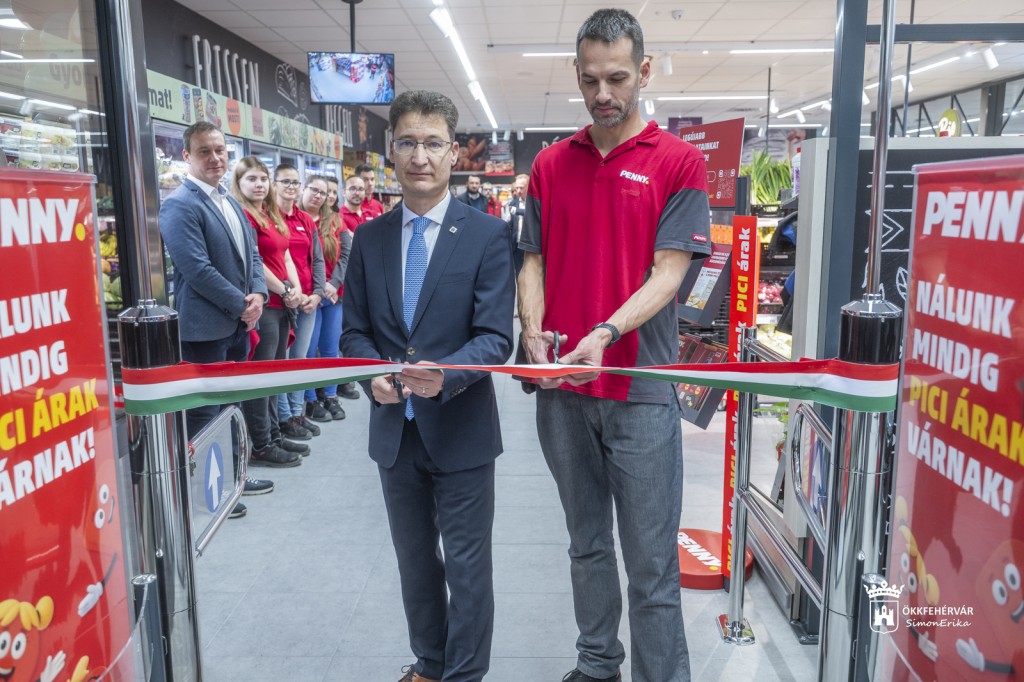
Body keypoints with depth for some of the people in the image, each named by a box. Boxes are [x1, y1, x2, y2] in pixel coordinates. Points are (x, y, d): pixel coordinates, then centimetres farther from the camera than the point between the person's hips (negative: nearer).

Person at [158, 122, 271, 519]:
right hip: (206, 327, -9)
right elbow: (197, 268, -22)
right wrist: (241, 305, -15)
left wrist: (258, 295, -4)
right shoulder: (179, 205, -14)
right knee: (204, 411, 3)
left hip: (238, 322, 9)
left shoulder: (229, 202, 14)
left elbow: (251, 254, 14)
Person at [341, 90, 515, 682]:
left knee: (467, 565, 9)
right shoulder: (370, 238, 4)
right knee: (415, 561, 21)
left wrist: (445, 374, -30)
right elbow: (355, 329, 7)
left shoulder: (486, 235, -8)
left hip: (460, 427, -4)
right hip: (395, 427, 5)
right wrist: (374, 374, -13)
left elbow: (496, 337, -13)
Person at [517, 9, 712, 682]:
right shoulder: (551, 164, 9)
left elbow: (669, 273, -9)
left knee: (651, 562, 3)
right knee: (587, 544, 18)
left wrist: (606, 333, -24)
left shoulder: (679, 161, -2)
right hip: (561, 389, 4)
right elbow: (533, 260, 9)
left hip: (640, 391, -4)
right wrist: (534, 331, -10)